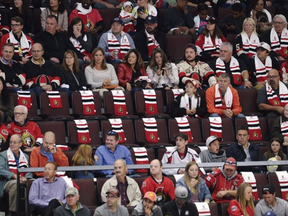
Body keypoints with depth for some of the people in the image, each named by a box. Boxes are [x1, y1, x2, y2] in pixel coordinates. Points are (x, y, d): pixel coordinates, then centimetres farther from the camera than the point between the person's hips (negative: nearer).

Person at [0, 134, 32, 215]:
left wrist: (25, 178, -12)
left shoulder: (25, 156, 22)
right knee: (15, 184, -39)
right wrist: (14, 176, -20)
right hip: (7, 183, -4)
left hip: (23, 182, 4)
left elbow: (29, 172, 12)